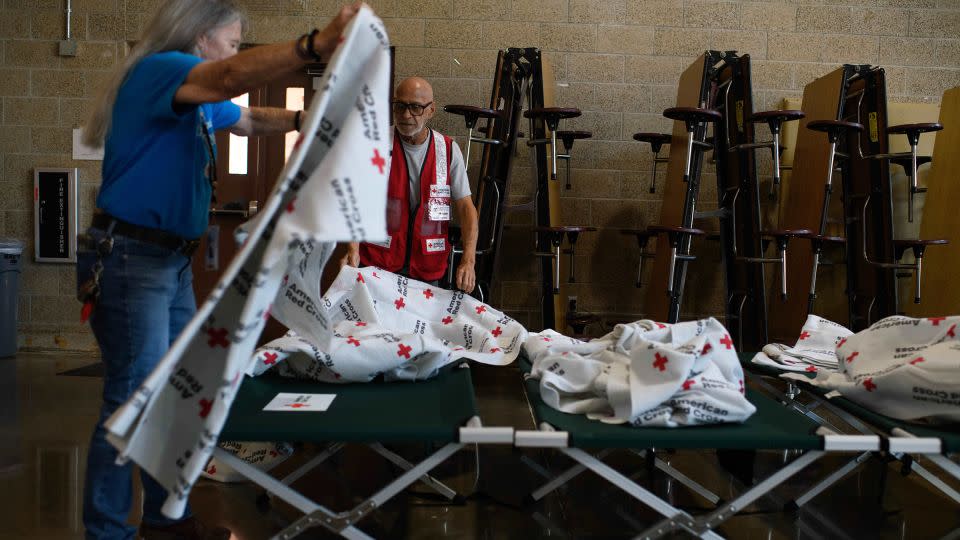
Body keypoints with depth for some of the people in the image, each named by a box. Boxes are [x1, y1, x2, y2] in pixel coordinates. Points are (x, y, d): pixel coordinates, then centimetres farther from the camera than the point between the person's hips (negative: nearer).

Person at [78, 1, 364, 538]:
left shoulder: (200, 101, 15)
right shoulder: (159, 68, -15)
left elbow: (250, 119, 32)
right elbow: (231, 78, -35)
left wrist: (304, 120, 15)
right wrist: (317, 43, -45)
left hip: (174, 261, 10)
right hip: (130, 259, -10)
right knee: (133, 402, -5)